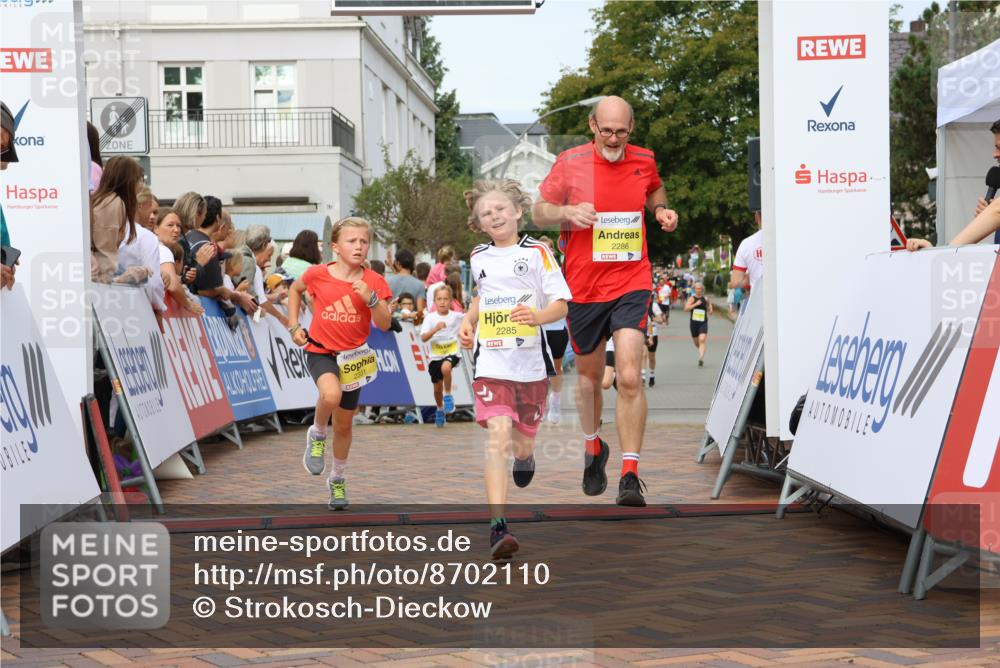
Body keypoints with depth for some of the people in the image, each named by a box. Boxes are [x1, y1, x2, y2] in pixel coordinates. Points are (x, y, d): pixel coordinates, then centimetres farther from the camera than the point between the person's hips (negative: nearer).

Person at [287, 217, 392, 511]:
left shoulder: (374, 282, -7)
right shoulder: (318, 274, -9)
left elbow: (384, 324, -12)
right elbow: (295, 289, 13)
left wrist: (370, 298, -28)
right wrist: (294, 325, 5)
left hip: (353, 356, 2)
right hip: (321, 351, -2)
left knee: (344, 425, 13)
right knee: (330, 394, -35)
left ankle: (338, 480, 36)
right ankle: (317, 435, -2)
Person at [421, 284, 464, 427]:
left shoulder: (456, 316, -6)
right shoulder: (430, 318, -7)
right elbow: (423, 338, -15)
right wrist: (436, 328, -30)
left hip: (452, 353, -2)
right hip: (435, 355, 2)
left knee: (445, 367, -36)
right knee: (437, 387, 10)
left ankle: (448, 395, -14)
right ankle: (440, 410, 38)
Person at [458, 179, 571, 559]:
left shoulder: (536, 252, -3)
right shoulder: (478, 257, 9)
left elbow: (562, 305, -6)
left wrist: (538, 316, -26)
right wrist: (467, 322, 14)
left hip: (530, 363, -1)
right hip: (491, 363, 1)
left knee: (522, 441, 12)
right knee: (498, 436, -17)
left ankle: (525, 455, 53)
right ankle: (497, 526, -23)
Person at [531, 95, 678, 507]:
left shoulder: (644, 160, 3)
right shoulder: (570, 163, -4)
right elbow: (538, 213, 2)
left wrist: (661, 209, 4)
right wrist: (568, 211, -19)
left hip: (631, 285, 0)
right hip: (583, 287, 0)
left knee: (630, 378, -15)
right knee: (589, 376, 15)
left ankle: (630, 476, -10)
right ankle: (593, 449, 42)